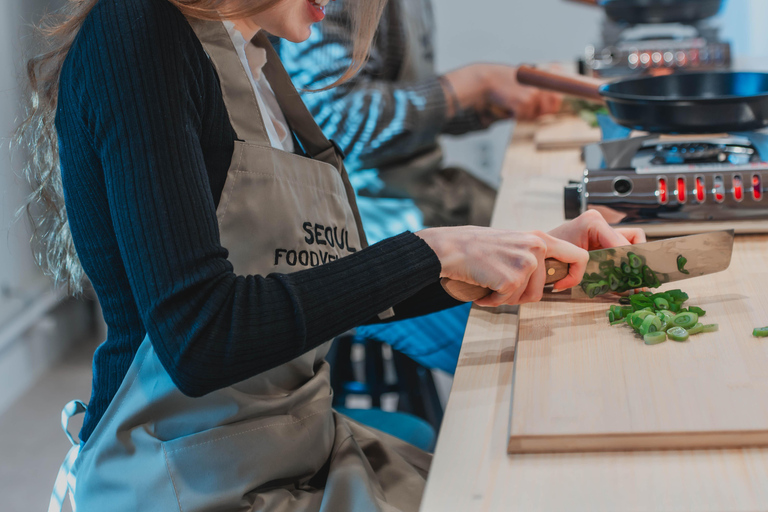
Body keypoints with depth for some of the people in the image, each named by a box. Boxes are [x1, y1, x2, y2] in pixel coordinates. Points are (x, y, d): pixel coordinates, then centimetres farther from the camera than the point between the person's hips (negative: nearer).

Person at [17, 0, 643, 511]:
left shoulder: (257, 64, 11)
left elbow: (342, 289, 15)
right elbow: (198, 339, -26)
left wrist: (541, 255, 7)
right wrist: (437, 251, -23)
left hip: (306, 448, 8)